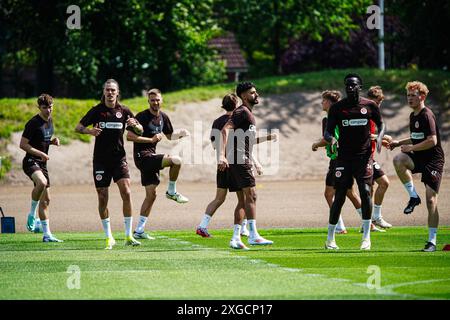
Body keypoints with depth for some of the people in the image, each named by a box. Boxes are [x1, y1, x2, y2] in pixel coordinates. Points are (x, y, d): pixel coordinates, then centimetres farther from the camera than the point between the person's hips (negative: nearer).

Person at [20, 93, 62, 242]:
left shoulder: (50, 120, 12)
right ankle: (32, 214, -17)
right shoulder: (33, 123, -14)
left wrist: (53, 141, 5)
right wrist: (40, 153, -20)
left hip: (42, 163, 8)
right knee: (42, 182, -37)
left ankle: (47, 234, 11)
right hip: (30, 161, -8)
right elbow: (23, 144, -15)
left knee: (46, 199, 6)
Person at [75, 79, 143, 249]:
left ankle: (128, 236, -9)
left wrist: (135, 125, -14)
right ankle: (109, 238, 13)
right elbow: (78, 127, 3)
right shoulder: (97, 110, 0)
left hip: (119, 158, 0)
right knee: (103, 198, 0)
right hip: (100, 160, 0)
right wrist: (89, 130, -19)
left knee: (126, 192, -15)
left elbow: (140, 131, 10)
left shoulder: (124, 111, 3)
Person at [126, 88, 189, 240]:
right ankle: (172, 191, -4)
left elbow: (170, 136, 26)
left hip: (151, 157, 8)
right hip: (142, 155, -8)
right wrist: (151, 139, -22)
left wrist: (180, 134, 4)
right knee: (176, 160, -24)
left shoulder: (163, 117, 12)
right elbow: (129, 136, -16)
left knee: (151, 195, 6)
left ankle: (139, 230, 10)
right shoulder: (142, 116, -11)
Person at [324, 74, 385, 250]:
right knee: (339, 196, -2)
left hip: (364, 155, 0)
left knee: (365, 191, -14)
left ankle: (366, 237, -6)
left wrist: (379, 137, -5)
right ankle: (330, 238, 10)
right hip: (344, 156, 0)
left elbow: (380, 124, 16)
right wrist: (331, 138, -21)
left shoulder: (370, 106, 3)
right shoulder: (337, 107, 1)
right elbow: (327, 132, 2)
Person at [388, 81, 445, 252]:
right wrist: (399, 142, 13)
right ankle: (413, 196, -11)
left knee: (431, 201, -8)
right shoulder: (413, 116, 14)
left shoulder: (427, 115, -13)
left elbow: (432, 141, -21)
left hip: (433, 161, -7)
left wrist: (411, 148, -15)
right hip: (418, 158, 7)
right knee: (398, 160, -27)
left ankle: (432, 241, -1)